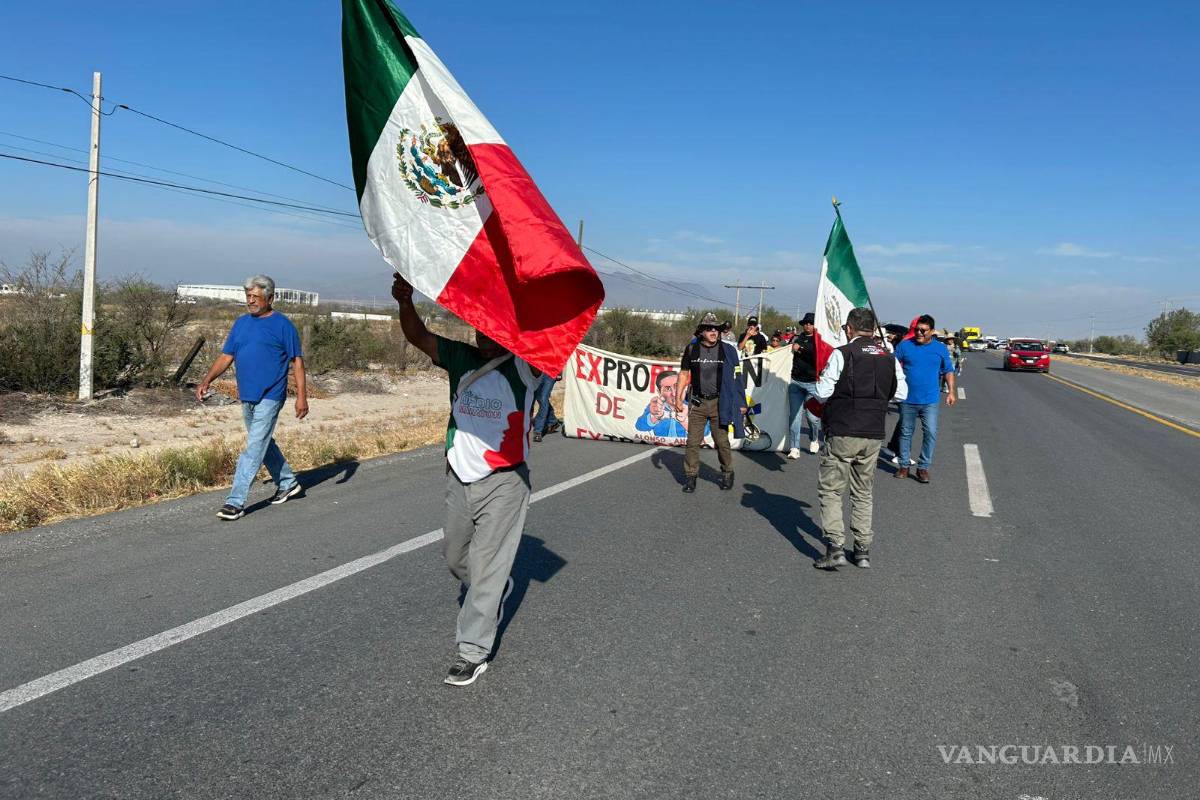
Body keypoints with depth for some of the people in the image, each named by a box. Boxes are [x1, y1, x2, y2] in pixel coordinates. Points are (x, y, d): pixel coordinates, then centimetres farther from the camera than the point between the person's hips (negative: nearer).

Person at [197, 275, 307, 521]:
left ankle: (236, 501, -8)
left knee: (254, 449, -10)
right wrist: (207, 381, -2)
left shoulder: (283, 325, -6)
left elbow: (297, 362, -6)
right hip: (247, 396, 7)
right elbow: (226, 356, 12)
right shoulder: (241, 323, 11)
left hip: (270, 397, -7)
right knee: (264, 444, 18)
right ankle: (288, 483, 34)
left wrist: (301, 396, -11)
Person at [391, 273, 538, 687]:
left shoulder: (524, 368, -11)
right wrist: (405, 302, -21)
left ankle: (473, 651, 11)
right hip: (459, 478, 6)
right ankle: (497, 591, 49)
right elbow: (419, 337, -2)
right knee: (455, 557, 21)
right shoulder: (461, 359, 3)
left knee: (487, 567, -2)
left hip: (504, 483, -6)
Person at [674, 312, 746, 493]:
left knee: (722, 441, 3)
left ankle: (727, 474, 20)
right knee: (693, 441, 2)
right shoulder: (691, 349, 4)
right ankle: (690, 475, 12)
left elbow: (736, 377, 3)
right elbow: (683, 374, 10)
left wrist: (741, 403, -1)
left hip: (719, 403, -1)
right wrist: (678, 399, 4)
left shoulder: (727, 350, 1)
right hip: (697, 403, 1)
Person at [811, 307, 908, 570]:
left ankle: (835, 548, -6)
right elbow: (901, 393, 12)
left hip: (842, 433, -5)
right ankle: (863, 550, 18)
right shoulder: (889, 357, 6)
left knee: (830, 490, 3)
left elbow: (823, 392, -11)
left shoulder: (842, 354, -10)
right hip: (874, 434, 5)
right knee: (863, 493, 16)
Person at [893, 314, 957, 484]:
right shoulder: (904, 345, 2)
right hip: (907, 399, 0)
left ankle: (923, 467, 4)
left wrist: (951, 391, 4)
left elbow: (948, 371, 13)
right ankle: (904, 465, 22)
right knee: (906, 432, 10)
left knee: (931, 433, -8)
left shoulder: (940, 348, 6)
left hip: (930, 401, 0)